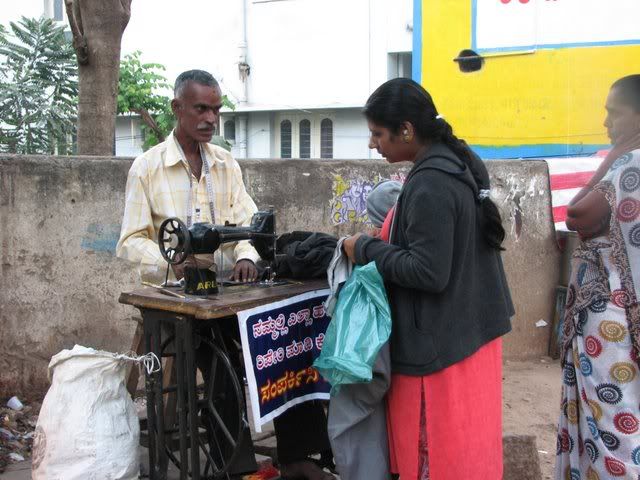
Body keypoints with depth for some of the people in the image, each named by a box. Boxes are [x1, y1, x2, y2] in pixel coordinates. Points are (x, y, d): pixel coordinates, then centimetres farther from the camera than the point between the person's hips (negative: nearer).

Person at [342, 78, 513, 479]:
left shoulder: (429, 185, -23)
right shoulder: (459, 163, 7)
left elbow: (428, 272, -25)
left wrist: (366, 249, -14)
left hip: (441, 343, -10)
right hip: (470, 329, 10)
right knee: (465, 446, 21)